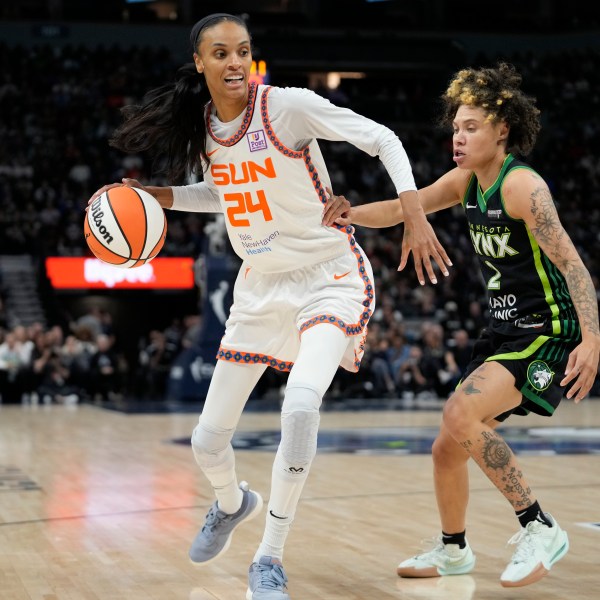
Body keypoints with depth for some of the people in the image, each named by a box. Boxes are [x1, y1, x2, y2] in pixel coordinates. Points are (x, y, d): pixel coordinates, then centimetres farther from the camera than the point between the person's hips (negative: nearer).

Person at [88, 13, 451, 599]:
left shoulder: (288, 105, -17)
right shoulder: (202, 126, 1)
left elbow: (382, 139, -14)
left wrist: (415, 215, -26)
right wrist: (161, 196, 5)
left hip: (330, 278, -6)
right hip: (259, 286, 6)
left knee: (300, 403, -33)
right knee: (207, 441, 6)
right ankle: (232, 503, 44)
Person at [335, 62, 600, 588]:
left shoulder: (521, 185, -18)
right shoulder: (465, 181, 5)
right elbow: (400, 210, 9)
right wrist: (349, 213, -11)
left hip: (550, 332, -9)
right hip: (504, 330, 9)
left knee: (461, 413, -28)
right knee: (448, 448, 11)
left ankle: (540, 528, -16)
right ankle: (453, 550, 35)